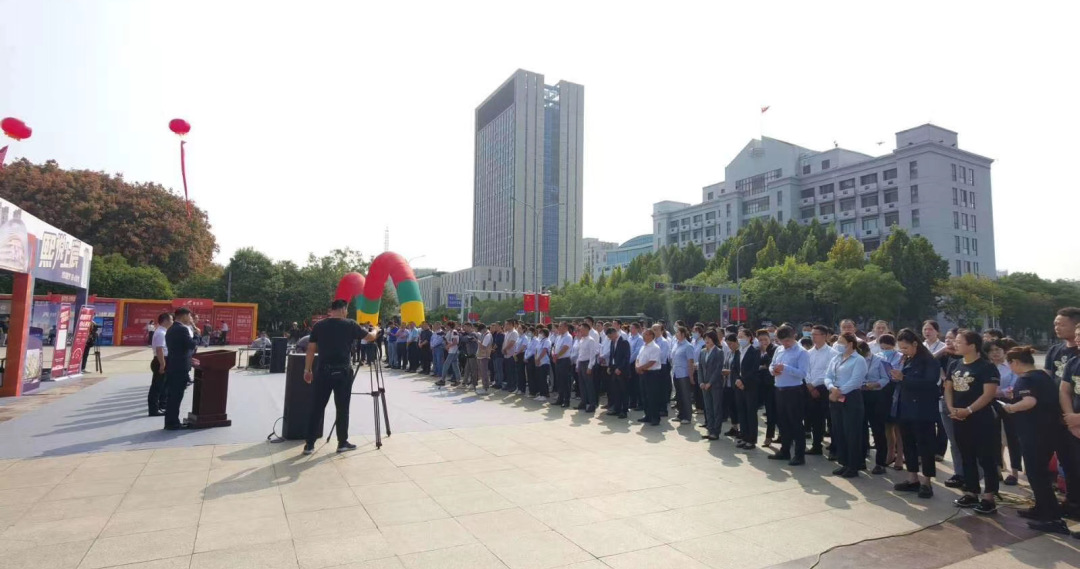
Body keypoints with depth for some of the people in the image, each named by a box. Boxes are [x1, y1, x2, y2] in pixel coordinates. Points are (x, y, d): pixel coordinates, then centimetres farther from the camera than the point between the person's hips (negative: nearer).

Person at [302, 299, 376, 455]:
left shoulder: (318, 326, 3)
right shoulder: (350, 325, -3)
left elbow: (311, 349, 4)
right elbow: (371, 337, 7)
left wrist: (307, 369, 12)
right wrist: (374, 331, 29)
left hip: (323, 371, 3)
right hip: (342, 371, -2)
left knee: (317, 408, 7)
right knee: (342, 408, 6)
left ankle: (309, 444, 11)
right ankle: (342, 443, 13)